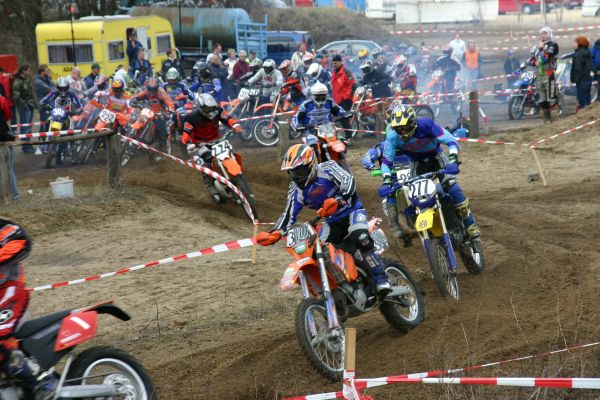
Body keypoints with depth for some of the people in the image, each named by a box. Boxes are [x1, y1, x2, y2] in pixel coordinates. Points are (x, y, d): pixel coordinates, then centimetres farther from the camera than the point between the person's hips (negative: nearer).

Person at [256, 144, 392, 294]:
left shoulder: (326, 168, -16)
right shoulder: (296, 189, -1)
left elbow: (348, 181, -31)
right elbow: (289, 215, -2)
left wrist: (337, 200, -49)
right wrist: (274, 234, -20)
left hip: (352, 211, -6)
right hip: (332, 222, 6)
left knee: (360, 238, -35)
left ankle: (381, 279, -28)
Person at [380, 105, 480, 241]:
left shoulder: (425, 125, -31)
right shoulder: (393, 135, -24)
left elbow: (451, 141, -30)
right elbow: (387, 161, -16)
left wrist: (452, 161, -47)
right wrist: (386, 181, -32)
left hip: (436, 156, -3)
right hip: (418, 162, 3)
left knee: (450, 184, -23)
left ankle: (470, 223, -13)